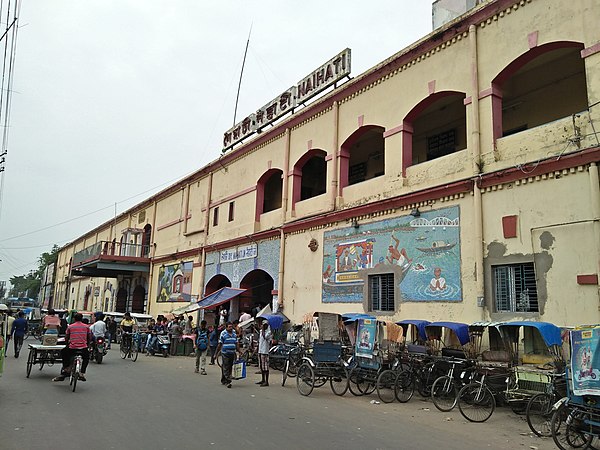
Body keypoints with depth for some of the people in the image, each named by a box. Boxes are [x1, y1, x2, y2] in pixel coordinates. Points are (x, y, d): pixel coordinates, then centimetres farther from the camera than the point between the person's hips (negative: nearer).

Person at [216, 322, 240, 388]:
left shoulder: (234, 333, 12)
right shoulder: (223, 333, -3)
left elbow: (237, 343, 18)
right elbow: (220, 344, -3)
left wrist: (238, 351, 14)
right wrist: (216, 353, -4)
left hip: (232, 353, 5)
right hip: (225, 353, -5)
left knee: (230, 367, 9)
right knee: (226, 367, -8)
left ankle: (223, 380, 22)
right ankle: (228, 381, -9)